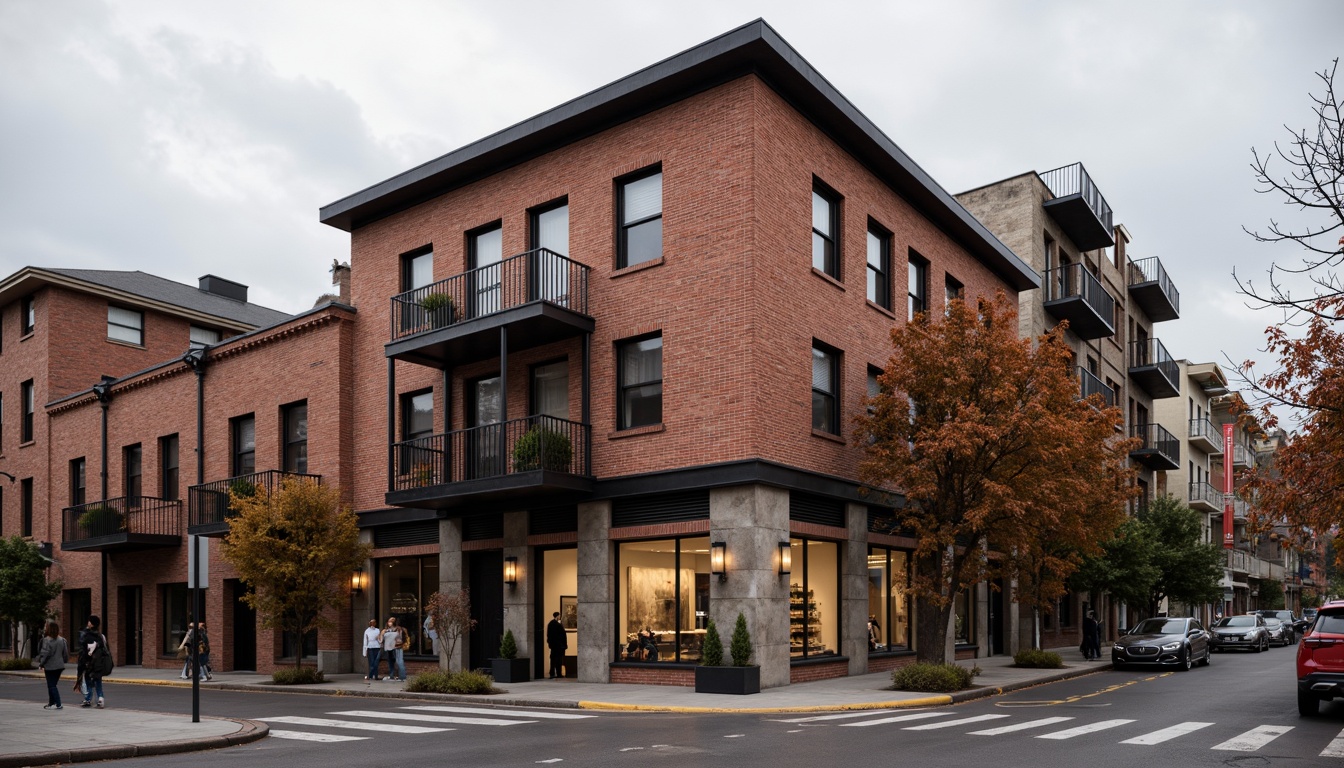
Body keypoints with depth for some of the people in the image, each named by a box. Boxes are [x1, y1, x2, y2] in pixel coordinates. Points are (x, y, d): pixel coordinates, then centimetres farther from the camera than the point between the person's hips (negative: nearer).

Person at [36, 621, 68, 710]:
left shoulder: (47, 640, -14)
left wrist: (41, 664, -3)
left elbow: (44, 653, -15)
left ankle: (58, 704, -7)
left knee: (52, 686, -1)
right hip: (59, 666, 6)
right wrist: (63, 661, 23)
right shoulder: (62, 640, 5)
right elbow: (65, 653, 10)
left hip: (50, 666, -6)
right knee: (53, 685, 18)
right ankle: (51, 703, 25)